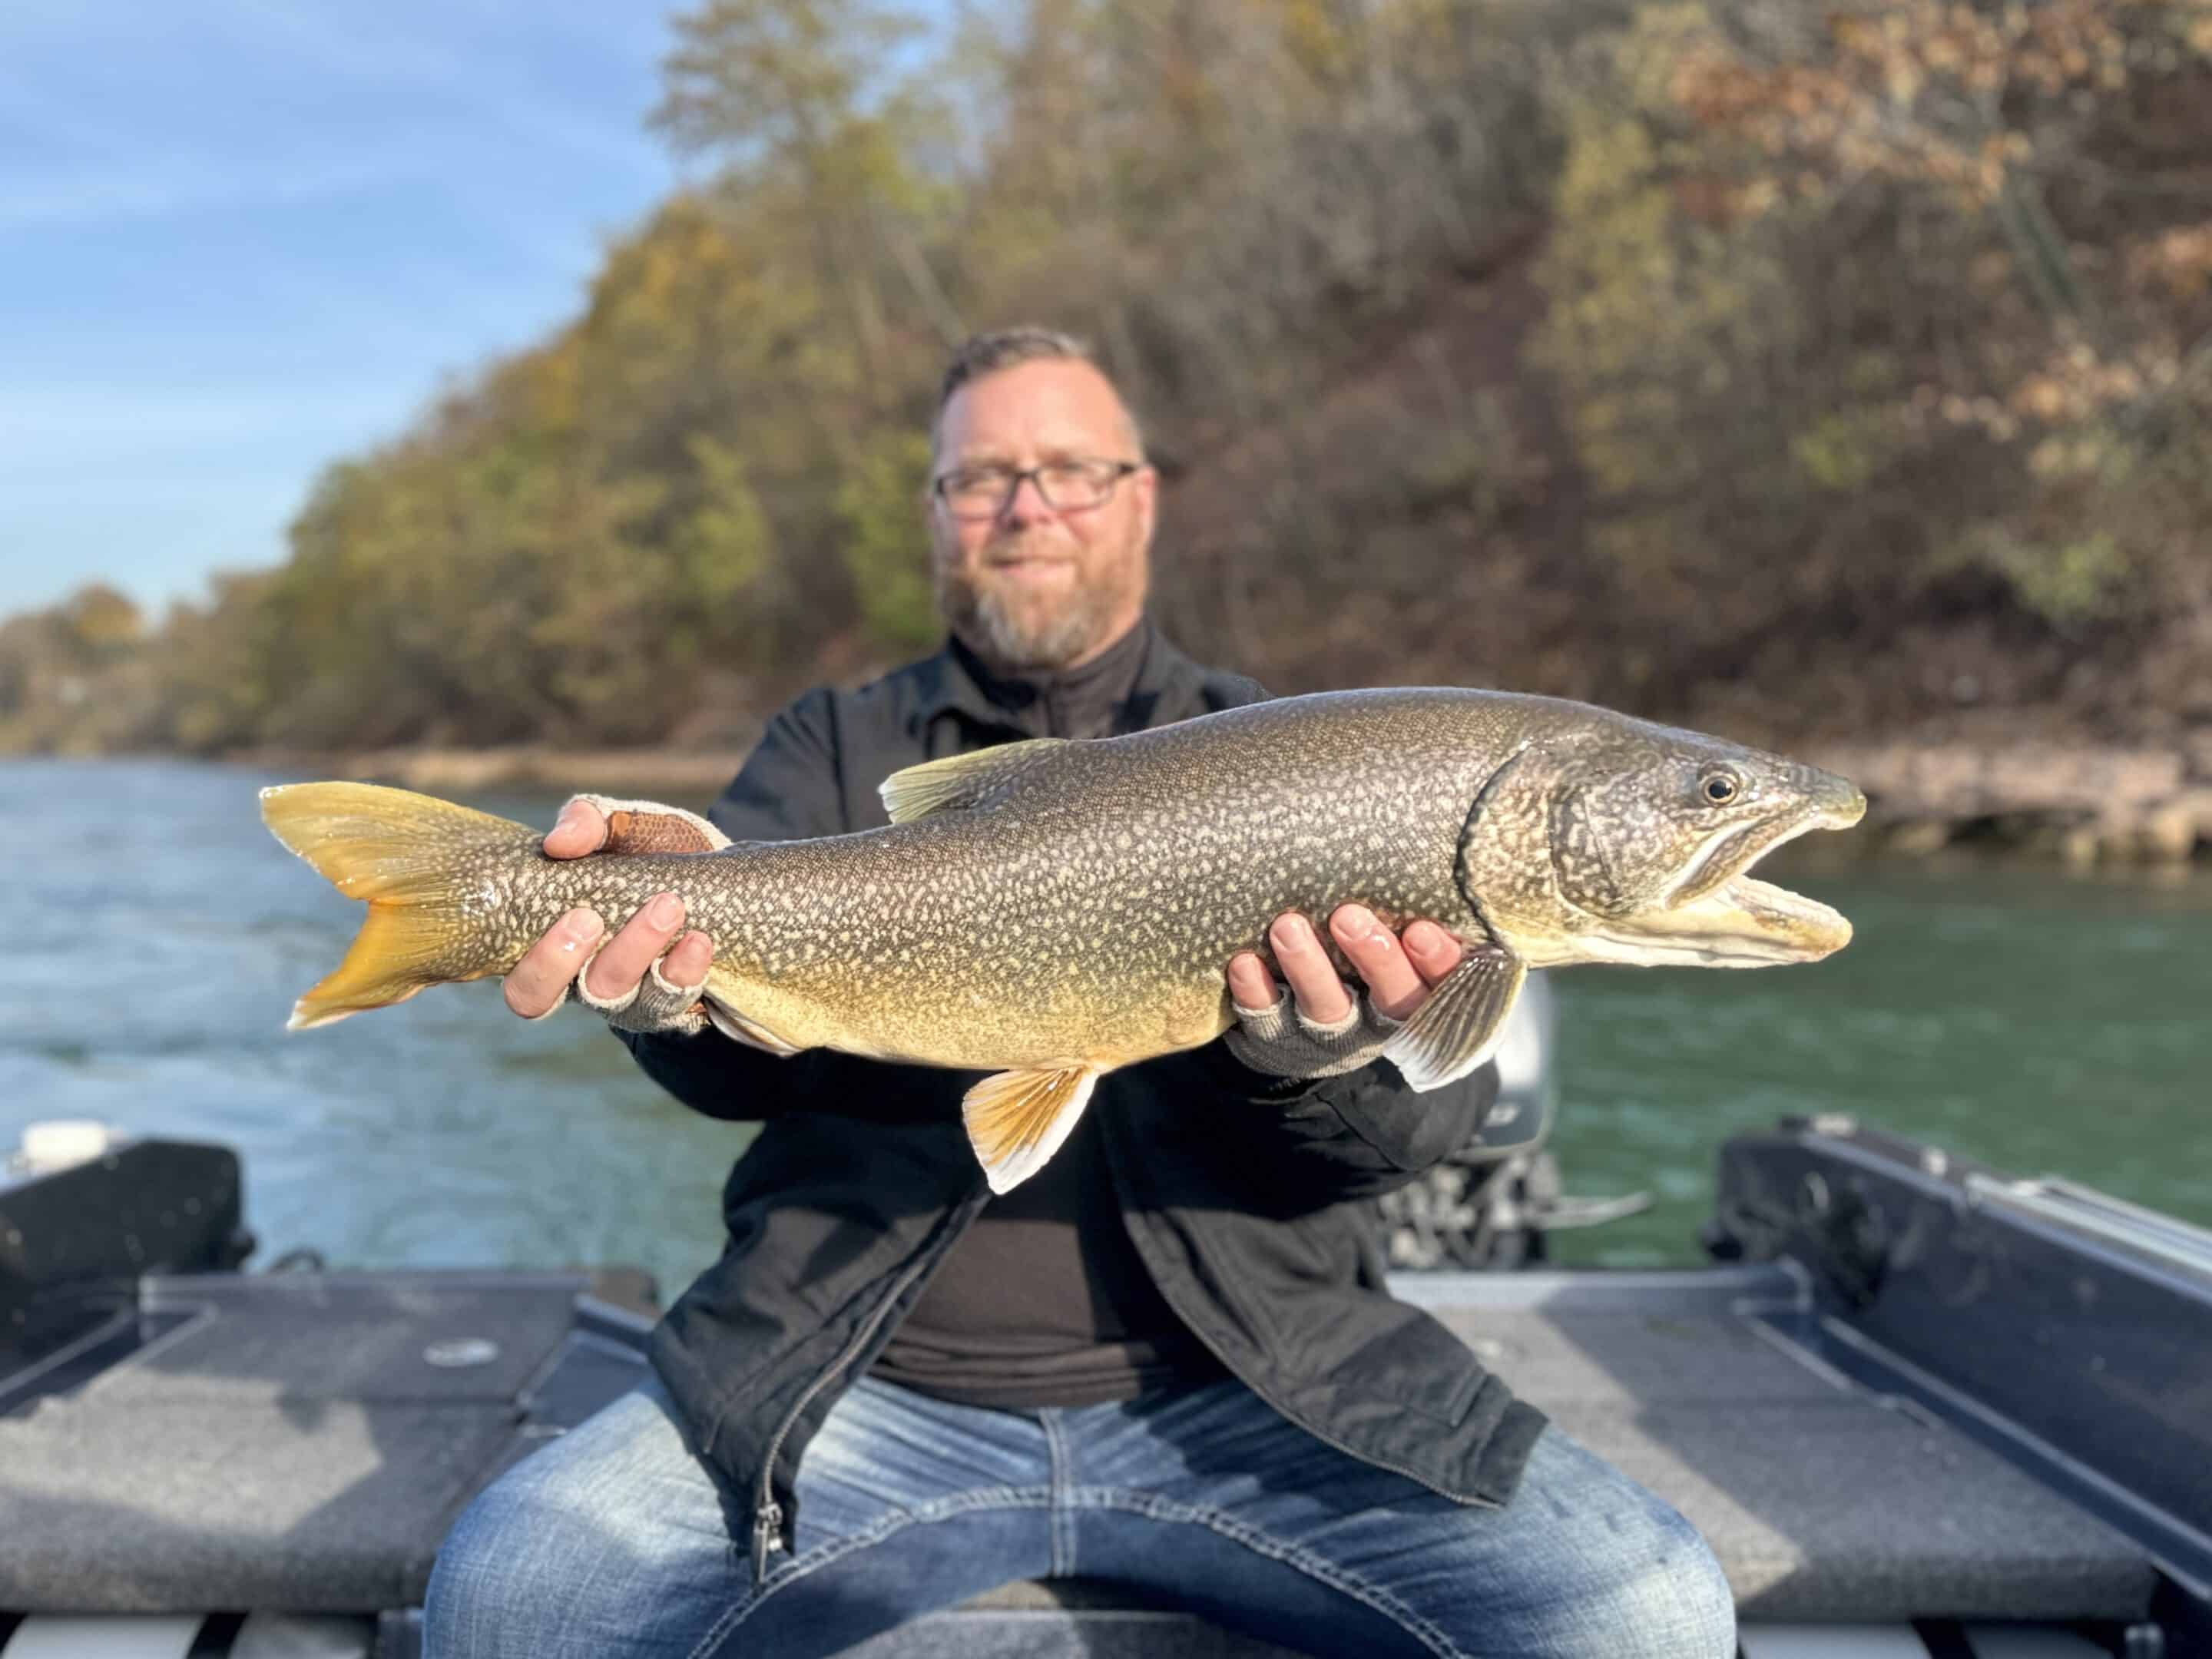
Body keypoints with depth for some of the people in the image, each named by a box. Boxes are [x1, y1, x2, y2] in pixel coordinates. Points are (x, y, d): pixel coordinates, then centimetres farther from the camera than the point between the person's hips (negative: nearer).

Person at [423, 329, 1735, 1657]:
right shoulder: (835, 750, 10)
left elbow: (1441, 1105, -1)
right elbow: (753, 1060, -6)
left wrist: (1326, 1056, -24)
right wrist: (679, 982, -29)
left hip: (1246, 1386, 1)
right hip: (863, 1387, 0)